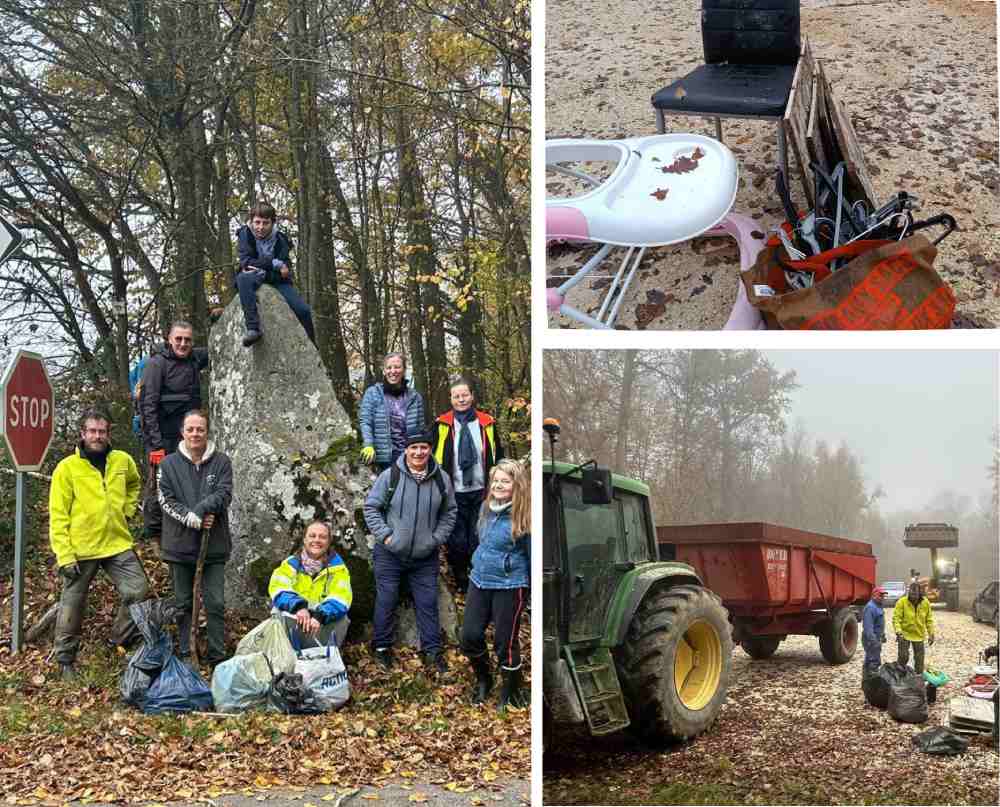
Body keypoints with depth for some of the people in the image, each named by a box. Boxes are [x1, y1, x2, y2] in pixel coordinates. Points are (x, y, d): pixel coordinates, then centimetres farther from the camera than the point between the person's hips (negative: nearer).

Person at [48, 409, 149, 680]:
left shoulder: (123, 461, 4)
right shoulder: (67, 468, -8)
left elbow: (134, 483, 28)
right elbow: (58, 516, -9)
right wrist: (65, 555, -15)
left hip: (118, 544, 3)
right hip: (80, 549, -3)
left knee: (138, 590, -2)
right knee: (73, 605, 7)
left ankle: (121, 641, 19)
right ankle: (65, 659, 22)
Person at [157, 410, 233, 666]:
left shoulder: (221, 462, 2)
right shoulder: (169, 464, 3)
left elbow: (224, 494, -8)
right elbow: (165, 500, -3)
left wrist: (198, 511, -21)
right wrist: (191, 519, -17)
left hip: (214, 546, -1)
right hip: (179, 546, 1)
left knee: (215, 603, 1)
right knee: (183, 604, 10)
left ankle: (217, 656, 9)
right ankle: (184, 654, 20)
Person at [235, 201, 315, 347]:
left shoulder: (281, 240, -4)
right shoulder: (245, 234, -7)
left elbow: (285, 272, -11)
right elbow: (246, 262, -18)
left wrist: (259, 267, -21)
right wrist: (276, 264, -20)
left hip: (277, 280, 2)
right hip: (254, 278, -2)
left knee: (304, 310, -17)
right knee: (243, 278, -39)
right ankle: (253, 328, -47)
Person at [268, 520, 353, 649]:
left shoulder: (337, 567, 0)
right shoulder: (291, 563, 3)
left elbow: (340, 598, -15)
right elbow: (277, 589, -13)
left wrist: (320, 616, -35)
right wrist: (298, 606, -33)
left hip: (324, 625, -1)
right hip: (293, 620, 1)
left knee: (341, 620, -29)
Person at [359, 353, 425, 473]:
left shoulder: (414, 396, 11)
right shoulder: (372, 393, 3)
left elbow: (420, 428, 11)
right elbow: (365, 422, -4)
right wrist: (369, 445, -18)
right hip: (385, 457, -2)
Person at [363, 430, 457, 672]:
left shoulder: (442, 479, -1)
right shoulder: (390, 476, -10)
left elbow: (449, 512, 12)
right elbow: (371, 507, -2)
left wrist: (438, 538, 1)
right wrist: (385, 535, -10)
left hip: (425, 556, 2)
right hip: (390, 554, -2)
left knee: (428, 603, 5)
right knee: (386, 601, 7)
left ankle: (432, 650, 16)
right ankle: (382, 646, 23)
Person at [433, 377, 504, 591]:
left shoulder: (486, 423, 2)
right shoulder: (443, 425, -3)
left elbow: (497, 455, 10)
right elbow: (433, 457, 4)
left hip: (481, 492, 1)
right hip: (454, 493, -1)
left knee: (479, 539, 7)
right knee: (457, 540, 5)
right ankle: (461, 581, 22)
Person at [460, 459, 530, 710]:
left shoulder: (523, 517, -16)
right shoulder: (487, 508, 3)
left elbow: (533, 556, -10)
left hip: (509, 586, -6)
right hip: (479, 581, 6)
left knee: (505, 642, 3)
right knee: (470, 636, 7)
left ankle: (511, 690, 25)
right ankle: (483, 680, 33)